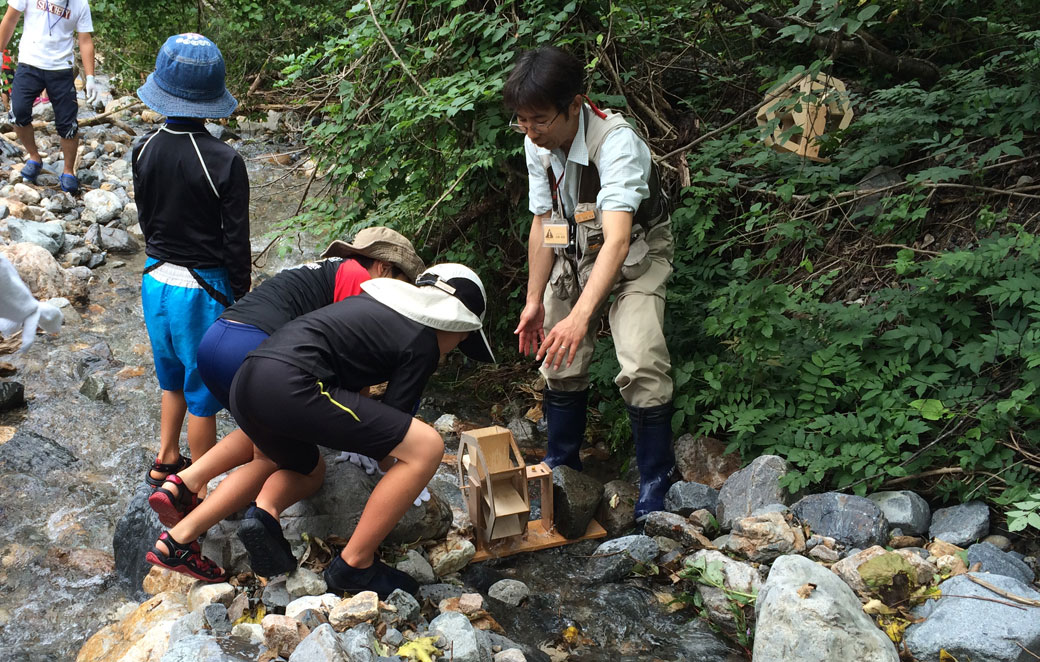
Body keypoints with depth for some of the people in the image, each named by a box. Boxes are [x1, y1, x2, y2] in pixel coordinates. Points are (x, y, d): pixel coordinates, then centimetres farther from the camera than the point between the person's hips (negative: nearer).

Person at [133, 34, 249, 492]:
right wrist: (240, 299, -3)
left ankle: (166, 462, 38)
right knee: (202, 390, 9)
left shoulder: (144, 149, -5)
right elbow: (236, 242, -15)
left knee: (172, 377, 25)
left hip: (155, 280, 5)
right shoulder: (224, 162, -21)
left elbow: (146, 218, 7)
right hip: (202, 288, -5)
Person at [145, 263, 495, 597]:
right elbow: (393, 415, 7)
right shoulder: (424, 343, 4)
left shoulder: (379, 303, 27)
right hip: (288, 385, -10)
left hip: (246, 380, 10)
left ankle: (177, 540, 34)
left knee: (297, 461, 39)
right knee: (427, 447, -7)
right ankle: (354, 565, 4)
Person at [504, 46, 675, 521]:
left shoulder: (616, 142, -34)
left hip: (634, 257, -5)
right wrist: (534, 300, 0)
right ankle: (561, 466, 28)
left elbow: (617, 240, -44)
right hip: (573, 256, 6)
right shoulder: (537, 145, -13)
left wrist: (580, 316, -55)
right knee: (561, 365, 6)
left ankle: (655, 486, -2)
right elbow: (543, 224, -1)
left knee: (641, 367, -19)